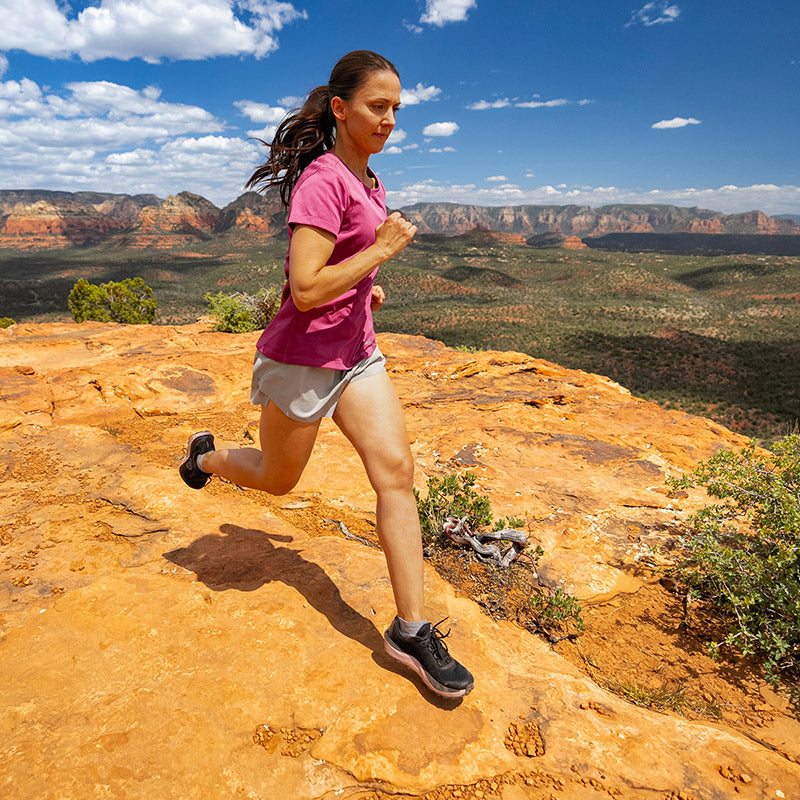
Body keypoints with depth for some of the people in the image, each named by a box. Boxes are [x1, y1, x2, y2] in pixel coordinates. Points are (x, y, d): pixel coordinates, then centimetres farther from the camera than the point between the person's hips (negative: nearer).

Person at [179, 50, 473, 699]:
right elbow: (306, 291, -25)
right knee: (278, 479, 14)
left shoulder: (367, 181, 11)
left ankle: (412, 629, 3)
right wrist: (381, 250, -21)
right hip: (302, 357, -7)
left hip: (356, 352, 7)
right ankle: (208, 457, 50)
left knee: (396, 471, -5)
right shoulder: (322, 181, -18)